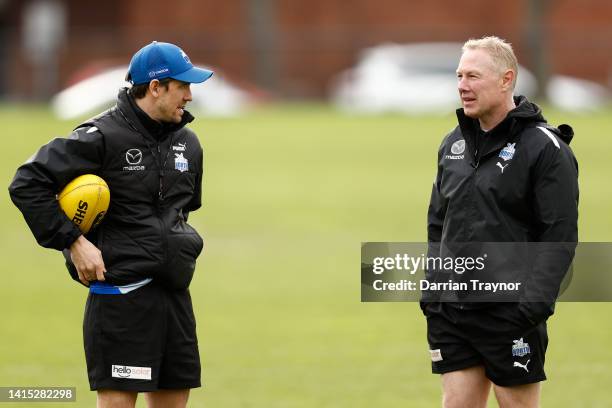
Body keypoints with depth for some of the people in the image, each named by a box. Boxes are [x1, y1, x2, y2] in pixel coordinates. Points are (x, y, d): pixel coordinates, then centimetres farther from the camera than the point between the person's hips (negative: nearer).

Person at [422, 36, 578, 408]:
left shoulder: (544, 148, -9)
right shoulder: (454, 144, 13)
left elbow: (561, 236, -13)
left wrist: (534, 303, -20)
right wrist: (431, 286, 9)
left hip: (509, 314, -6)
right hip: (451, 310, 6)